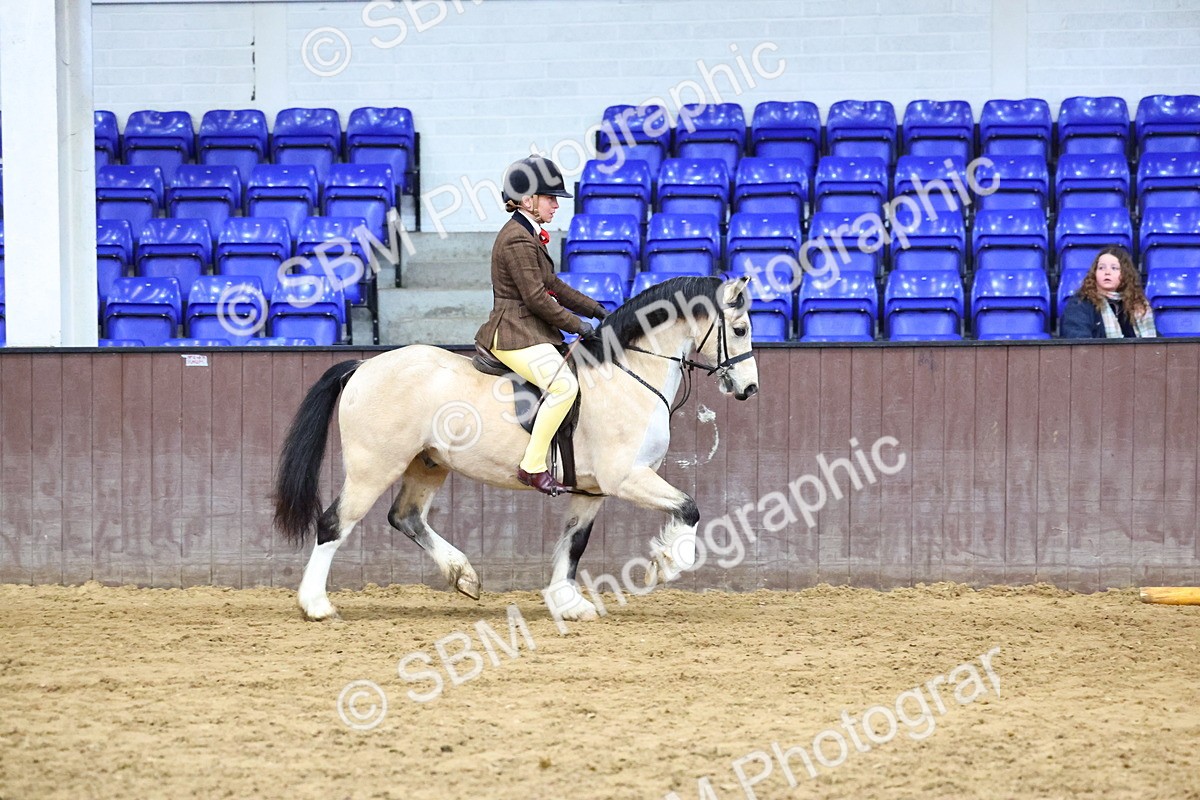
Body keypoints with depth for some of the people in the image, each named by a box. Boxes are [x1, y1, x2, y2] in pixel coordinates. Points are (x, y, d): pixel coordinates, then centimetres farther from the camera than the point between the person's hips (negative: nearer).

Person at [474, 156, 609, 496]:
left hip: (530, 332, 11)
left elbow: (553, 286, 23)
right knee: (564, 385, -28)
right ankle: (533, 466, -26)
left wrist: (595, 309, 16)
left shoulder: (530, 236, 17)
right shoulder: (517, 240, -16)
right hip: (514, 334, -11)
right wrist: (576, 325, -12)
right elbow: (536, 298, -19)